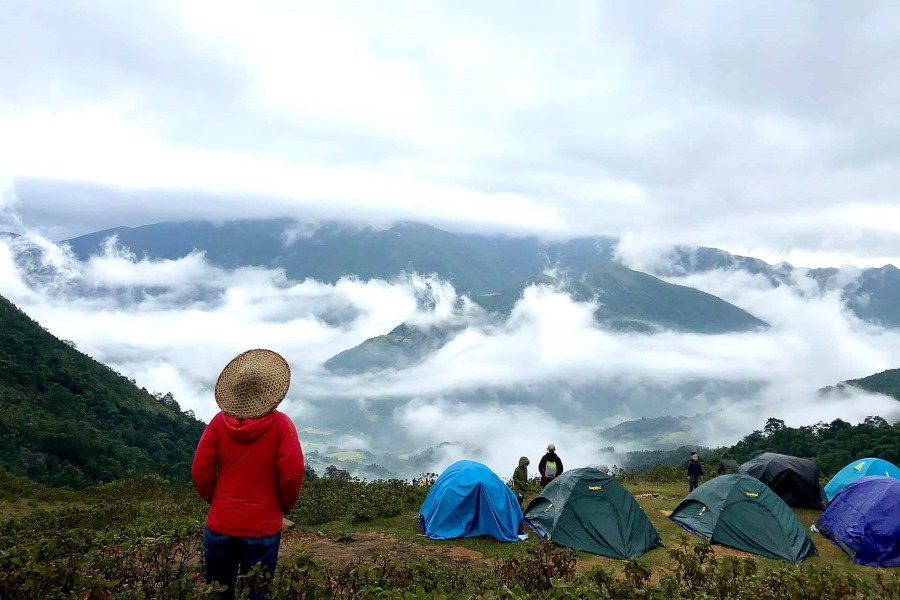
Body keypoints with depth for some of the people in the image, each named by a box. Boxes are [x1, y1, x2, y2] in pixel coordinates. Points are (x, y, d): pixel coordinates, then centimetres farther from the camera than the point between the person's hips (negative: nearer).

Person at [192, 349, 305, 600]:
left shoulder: (219, 422, -3)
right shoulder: (280, 423, -11)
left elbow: (200, 471, -1)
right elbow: (291, 475, -13)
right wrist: (284, 507, 6)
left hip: (221, 525, 3)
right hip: (262, 528, -2)